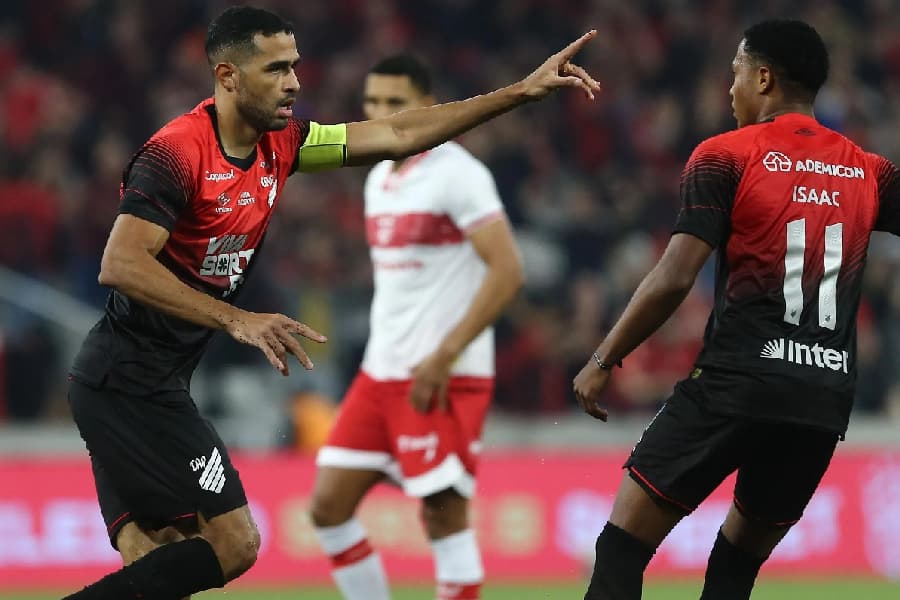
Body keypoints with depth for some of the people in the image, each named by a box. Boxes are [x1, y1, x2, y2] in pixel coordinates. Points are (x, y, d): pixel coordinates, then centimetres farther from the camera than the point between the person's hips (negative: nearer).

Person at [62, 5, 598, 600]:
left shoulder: (279, 142, 8)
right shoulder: (177, 151, -18)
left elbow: (398, 135, 13)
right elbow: (121, 264, -27)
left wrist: (523, 91, 10)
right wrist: (238, 320, -33)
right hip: (133, 382, -9)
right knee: (233, 542, -11)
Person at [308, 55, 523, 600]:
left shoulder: (457, 173, -11)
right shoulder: (380, 179, 15)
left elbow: (507, 272, -18)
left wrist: (443, 357, -20)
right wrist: (383, 357, 17)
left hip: (443, 379, -9)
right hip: (381, 372, 9)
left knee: (444, 514, -8)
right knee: (329, 505, 5)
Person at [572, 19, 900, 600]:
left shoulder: (726, 156, -2)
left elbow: (674, 280, -8)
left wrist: (603, 361, -1)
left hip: (736, 384, -5)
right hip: (827, 402, 5)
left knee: (623, 547, -1)